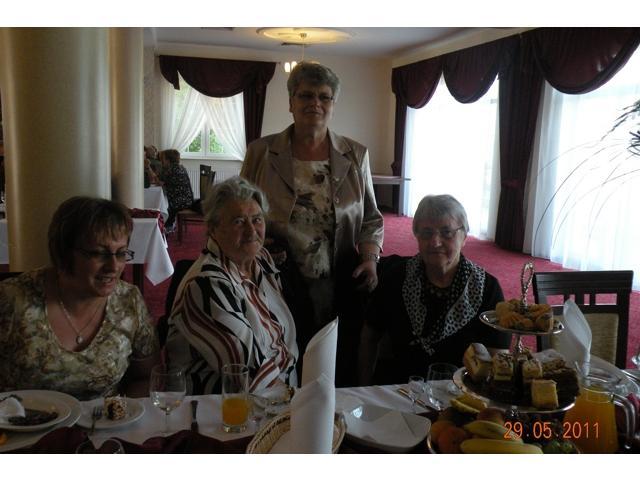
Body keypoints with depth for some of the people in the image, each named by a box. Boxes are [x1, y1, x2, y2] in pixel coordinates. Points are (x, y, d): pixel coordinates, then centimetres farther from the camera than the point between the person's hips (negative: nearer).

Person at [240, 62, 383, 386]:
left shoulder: (355, 156, 5)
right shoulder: (261, 152, 1)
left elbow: (371, 219, 12)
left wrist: (370, 259, -3)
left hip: (339, 290, 2)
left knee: (339, 378, 10)